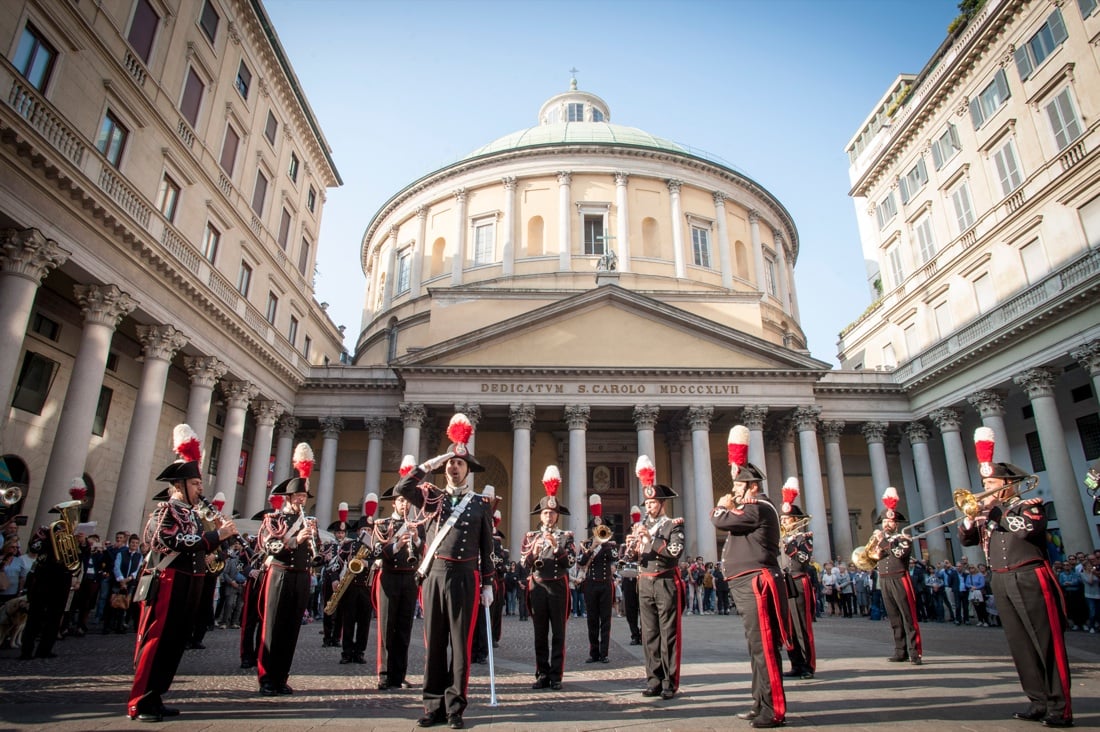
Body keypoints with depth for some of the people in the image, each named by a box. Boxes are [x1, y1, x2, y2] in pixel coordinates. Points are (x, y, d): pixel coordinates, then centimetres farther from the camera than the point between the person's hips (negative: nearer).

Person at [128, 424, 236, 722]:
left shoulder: (192, 514, 16)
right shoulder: (164, 512, -10)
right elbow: (181, 544, -25)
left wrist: (217, 533, 2)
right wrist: (217, 535, -23)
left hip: (187, 588, 9)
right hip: (168, 586, -9)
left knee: (174, 643, 12)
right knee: (156, 642, -4)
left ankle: (154, 699, 21)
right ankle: (139, 703, 5)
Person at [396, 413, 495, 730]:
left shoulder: (481, 505, 5)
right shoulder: (432, 498, 8)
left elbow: (486, 549, 6)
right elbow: (401, 489, -8)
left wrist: (487, 585, 2)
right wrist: (427, 465, -10)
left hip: (464, 577, -2)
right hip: (433, 575, 2)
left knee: (459, 642, 3)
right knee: (433, 641, 8)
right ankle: (433, 705, 18)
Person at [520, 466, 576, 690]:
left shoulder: (565, 536, 4)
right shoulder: (531, 536, 8)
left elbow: (570, 561, -7)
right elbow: (524, 563, 0)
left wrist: (555, 545, -20)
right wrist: (534, 551, -19)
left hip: (558, 586, -1)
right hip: (537, 587, 2)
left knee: (558, 633, 2)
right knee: (540, 634, 6)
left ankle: (556, 676, 9)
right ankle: (542, 675, 14)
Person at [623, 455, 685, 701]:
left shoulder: (673, 525, -2)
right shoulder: (639, 526, 12)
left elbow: (675, 552, -17)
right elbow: (627, 557, 6)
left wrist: (651, 538, -23)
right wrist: (630, 545, -15)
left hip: (666, 583, -5)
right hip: (645, 584, 5)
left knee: (668, 634, 0)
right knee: (649, 634, 8)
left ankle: (670, 682, 6)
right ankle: (654, 680, 16)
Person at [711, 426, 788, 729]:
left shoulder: (758, 508, -13)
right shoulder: (754, 508, 20)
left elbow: (721, 521, -15)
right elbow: (730, 525, 22)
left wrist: (721, 507, 5)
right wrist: (729, 508, 10)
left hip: (756, 583, -11)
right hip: (749, 584, 11)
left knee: (763, 645, -7)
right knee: (757, 645, 15)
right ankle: (761, 704, 24)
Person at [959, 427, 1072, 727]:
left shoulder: (1030, 505, -2)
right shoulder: (987, 515, 14)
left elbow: (1026, 529, -22)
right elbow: (966, 540, 10)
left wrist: (994, 510, -14)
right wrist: (970, 518, -7)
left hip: (1030, 579, -6)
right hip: (1001, 583, 6)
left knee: (1047, 642, -3)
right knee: (1019, 645, 8)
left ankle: (1060, 707, 2)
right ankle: (1039, 702, 16)